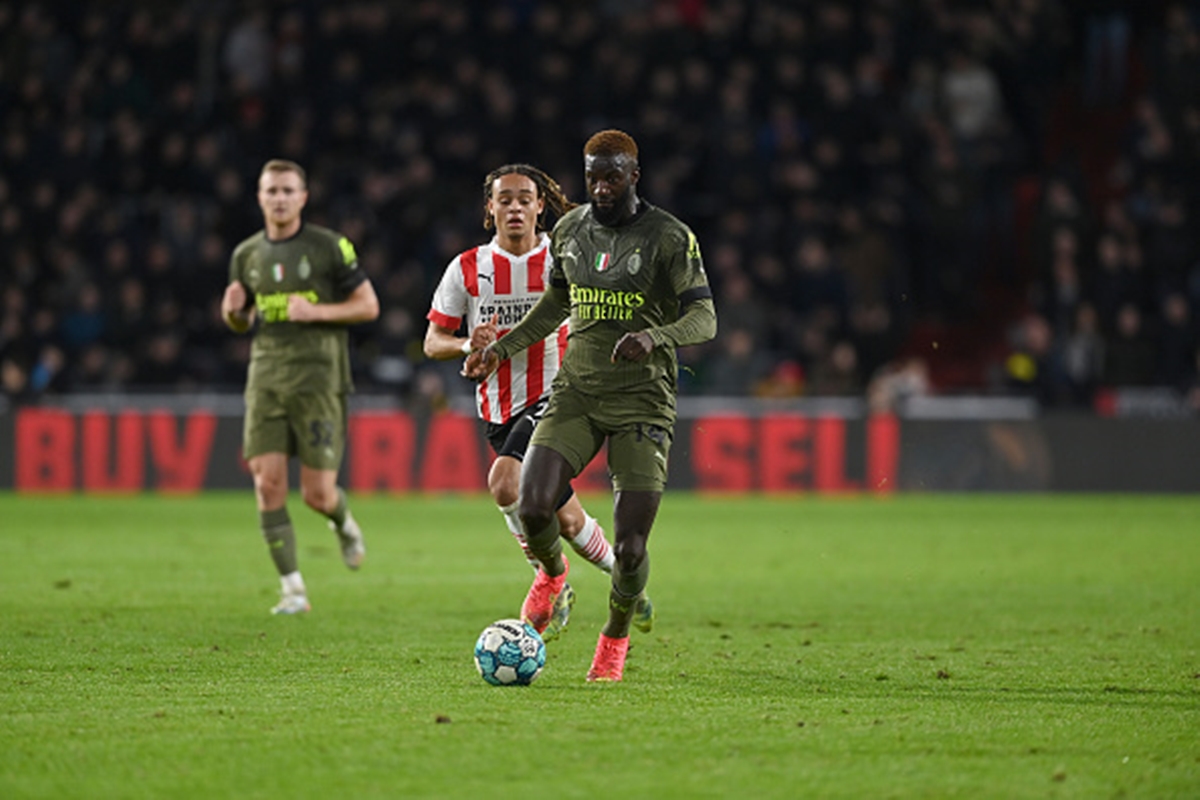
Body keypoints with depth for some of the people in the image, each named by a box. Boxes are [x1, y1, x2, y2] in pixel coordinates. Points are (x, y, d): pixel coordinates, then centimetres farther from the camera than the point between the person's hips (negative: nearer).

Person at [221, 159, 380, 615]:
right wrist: (232, 311, -2)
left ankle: (343, 522, 31)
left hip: (317, 374, -4)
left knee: (317, 493, -6)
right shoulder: (247, 255, 11)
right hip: (266, 375, 4)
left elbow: (368, 306, 1)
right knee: (268, 483, -9)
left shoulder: (329, 247, -2)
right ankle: (293, 590, -3)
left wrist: (317, 311, -14)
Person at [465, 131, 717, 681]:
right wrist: (502, 348, 15)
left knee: (630, 547, -9)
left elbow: (704, 319, -11)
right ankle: (552, 572, 18)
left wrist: (655, 335, -31)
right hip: (576, 392, 4)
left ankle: (615, 637, 21)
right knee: (531, 506, -18)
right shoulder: (569, 231, 8)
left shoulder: (669, 237, -7)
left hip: (642, 402, -3)